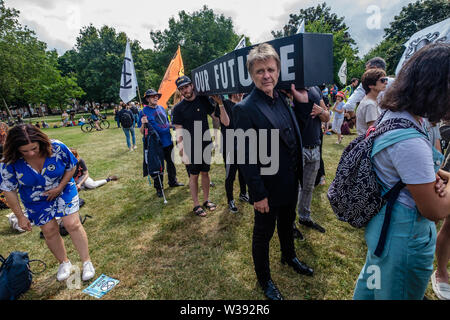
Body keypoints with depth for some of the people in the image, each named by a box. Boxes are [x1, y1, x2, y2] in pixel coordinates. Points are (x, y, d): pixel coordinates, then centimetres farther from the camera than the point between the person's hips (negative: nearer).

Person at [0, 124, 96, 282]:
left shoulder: (57, 148, -25)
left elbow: (71, 167, -7)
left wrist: (60, 187, -17)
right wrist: (20, 216, -5)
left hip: (63, 191, -1)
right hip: (37, 201, 2)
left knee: (73, 224, -8)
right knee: (49, 231, 5)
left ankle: (86, 261, 7)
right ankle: (64, 262, 29)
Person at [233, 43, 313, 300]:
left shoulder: (283, 99, 3)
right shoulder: (245, 109, -20)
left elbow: (294, 136, 10)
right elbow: (246, 158, -21)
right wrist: (258, 194, -19)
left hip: (290, 183, 8)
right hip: (268, 188, -7)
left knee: (287, 223, 29)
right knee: (263, 234, 14)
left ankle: (289, 257, 57)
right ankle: (264, 279, 40)